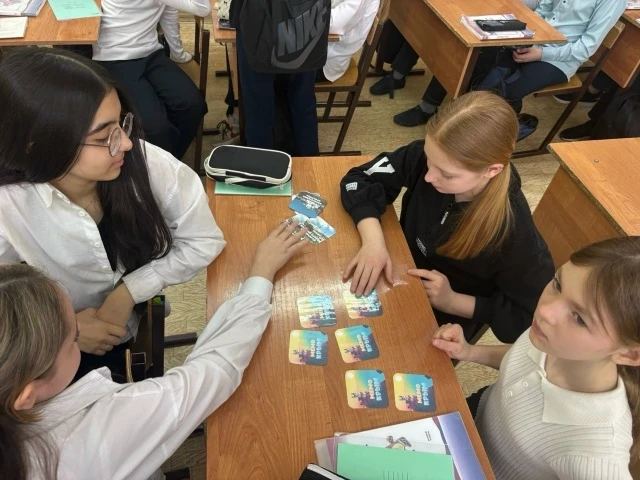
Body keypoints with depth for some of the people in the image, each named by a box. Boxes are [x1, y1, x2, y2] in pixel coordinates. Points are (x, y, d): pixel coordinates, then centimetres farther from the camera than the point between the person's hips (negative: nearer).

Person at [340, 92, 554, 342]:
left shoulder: (514, 233, -30)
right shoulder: (431, 157, -21)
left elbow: (533, 316, -17)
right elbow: (360, 179, -13)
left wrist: (452, 301, -25)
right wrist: (373, 241, -29)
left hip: (439, 323, -3)